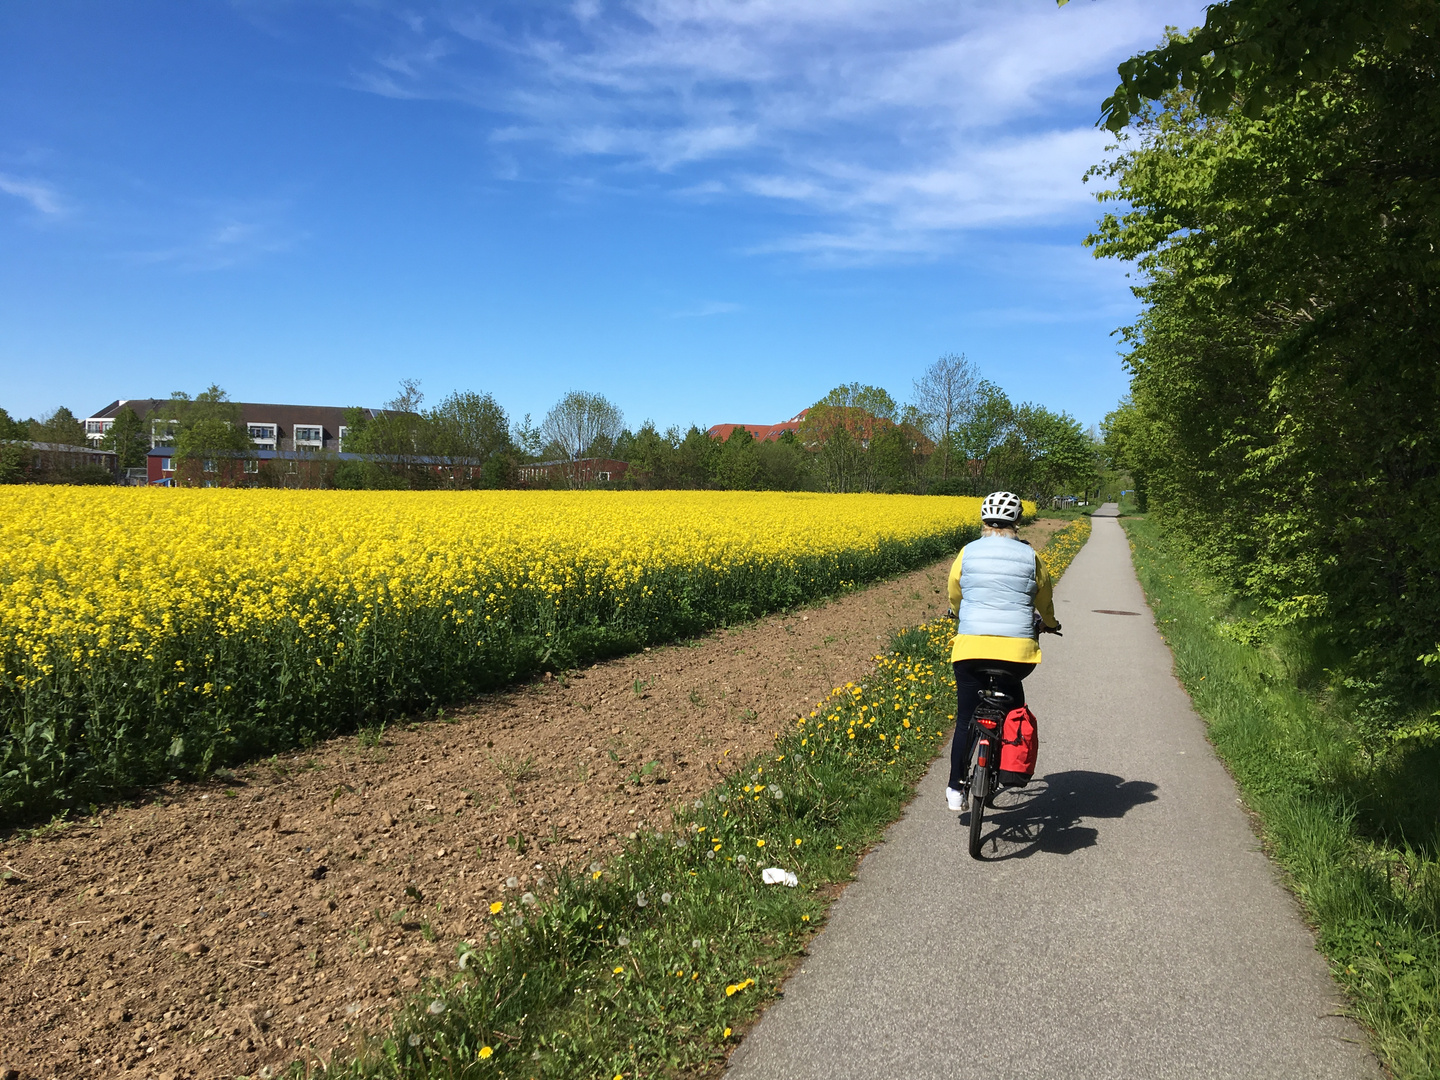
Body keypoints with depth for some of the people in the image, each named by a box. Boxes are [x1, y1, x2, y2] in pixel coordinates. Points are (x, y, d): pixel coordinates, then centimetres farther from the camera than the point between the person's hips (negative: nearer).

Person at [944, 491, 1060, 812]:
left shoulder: (968, 553, 4)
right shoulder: (1030, 556, 4)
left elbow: (954, 596, 19)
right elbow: (1044, 600, 19)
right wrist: (1049, 623, 41)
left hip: (972, 647, 0)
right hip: (1018, 651, 1)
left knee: (965, 718, 11)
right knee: (1013, 690, 32)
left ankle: (956, 789, 14)